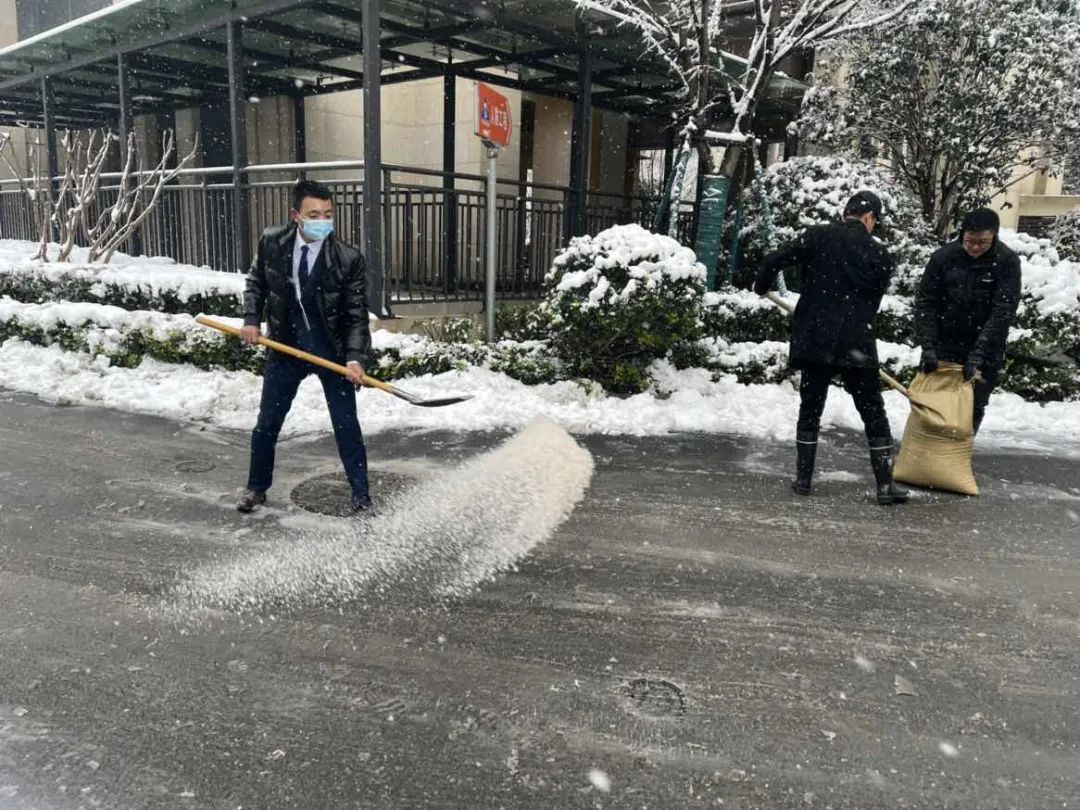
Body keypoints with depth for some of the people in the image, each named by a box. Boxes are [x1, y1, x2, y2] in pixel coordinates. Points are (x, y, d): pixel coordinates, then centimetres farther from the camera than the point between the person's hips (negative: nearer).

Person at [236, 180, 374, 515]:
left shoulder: (348, 258, -17)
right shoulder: (272, 242, -9)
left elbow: (356, 314, -12)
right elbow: (256, 282, 9)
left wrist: (355, 356, -23)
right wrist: (251, 319, -4)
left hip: (333, 351, -2)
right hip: (285, 347, 3)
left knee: (346, 425, 2)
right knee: (266, 424, 12)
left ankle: (361, 494, 17)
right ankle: (256, 487, 32)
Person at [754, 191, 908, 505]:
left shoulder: (818, 236, 0)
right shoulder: (880, 255, 3)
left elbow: (773, 261, -6)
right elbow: (872, 302, 8)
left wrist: (761, 286, 14)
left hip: (815, 339, 1)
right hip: (857, 345, 0)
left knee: (810, 408, 13)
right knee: (874, 414, 9)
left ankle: (803, 478, 16)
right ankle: (885, 484, 12)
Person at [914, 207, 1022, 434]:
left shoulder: (1007, 262, -12)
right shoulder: (943, 257, -9)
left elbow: (1003, 312, -17)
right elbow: (925, 303, -8)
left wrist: (978, 354, -25)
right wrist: (928, 346, -18)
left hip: (985, 349, -1)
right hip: (944, 343, 1)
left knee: (973, 408, 1)